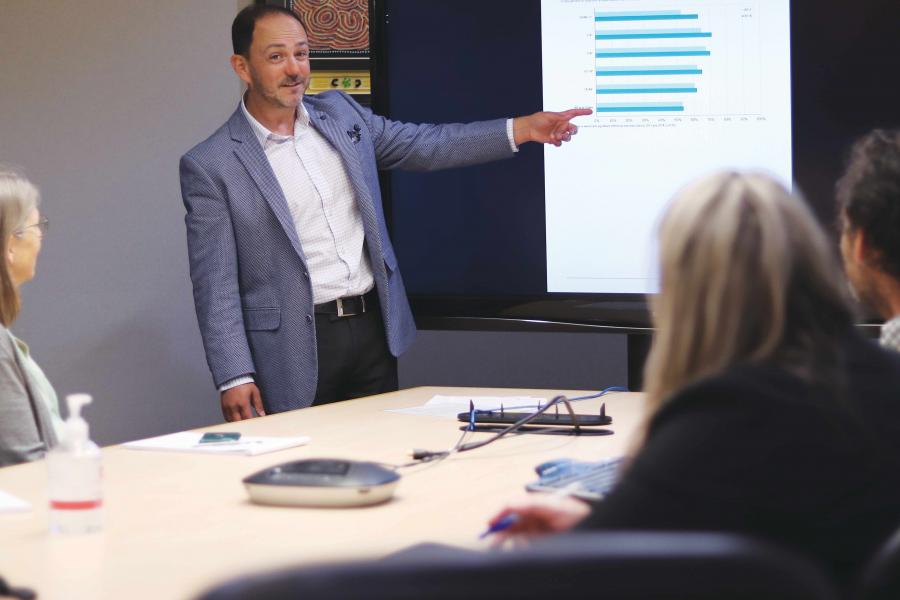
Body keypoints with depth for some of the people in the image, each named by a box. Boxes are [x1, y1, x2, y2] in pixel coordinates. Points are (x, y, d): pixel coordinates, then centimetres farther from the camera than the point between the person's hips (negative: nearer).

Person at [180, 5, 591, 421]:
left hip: (374, 329, 5)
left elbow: (423, 146, 14)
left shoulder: (340, 114, 9)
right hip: (296, 351, -5)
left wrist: (524, 129, 5)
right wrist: (234, 378, -17)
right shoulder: (211, 167, -8)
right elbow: (216, 285, -10)